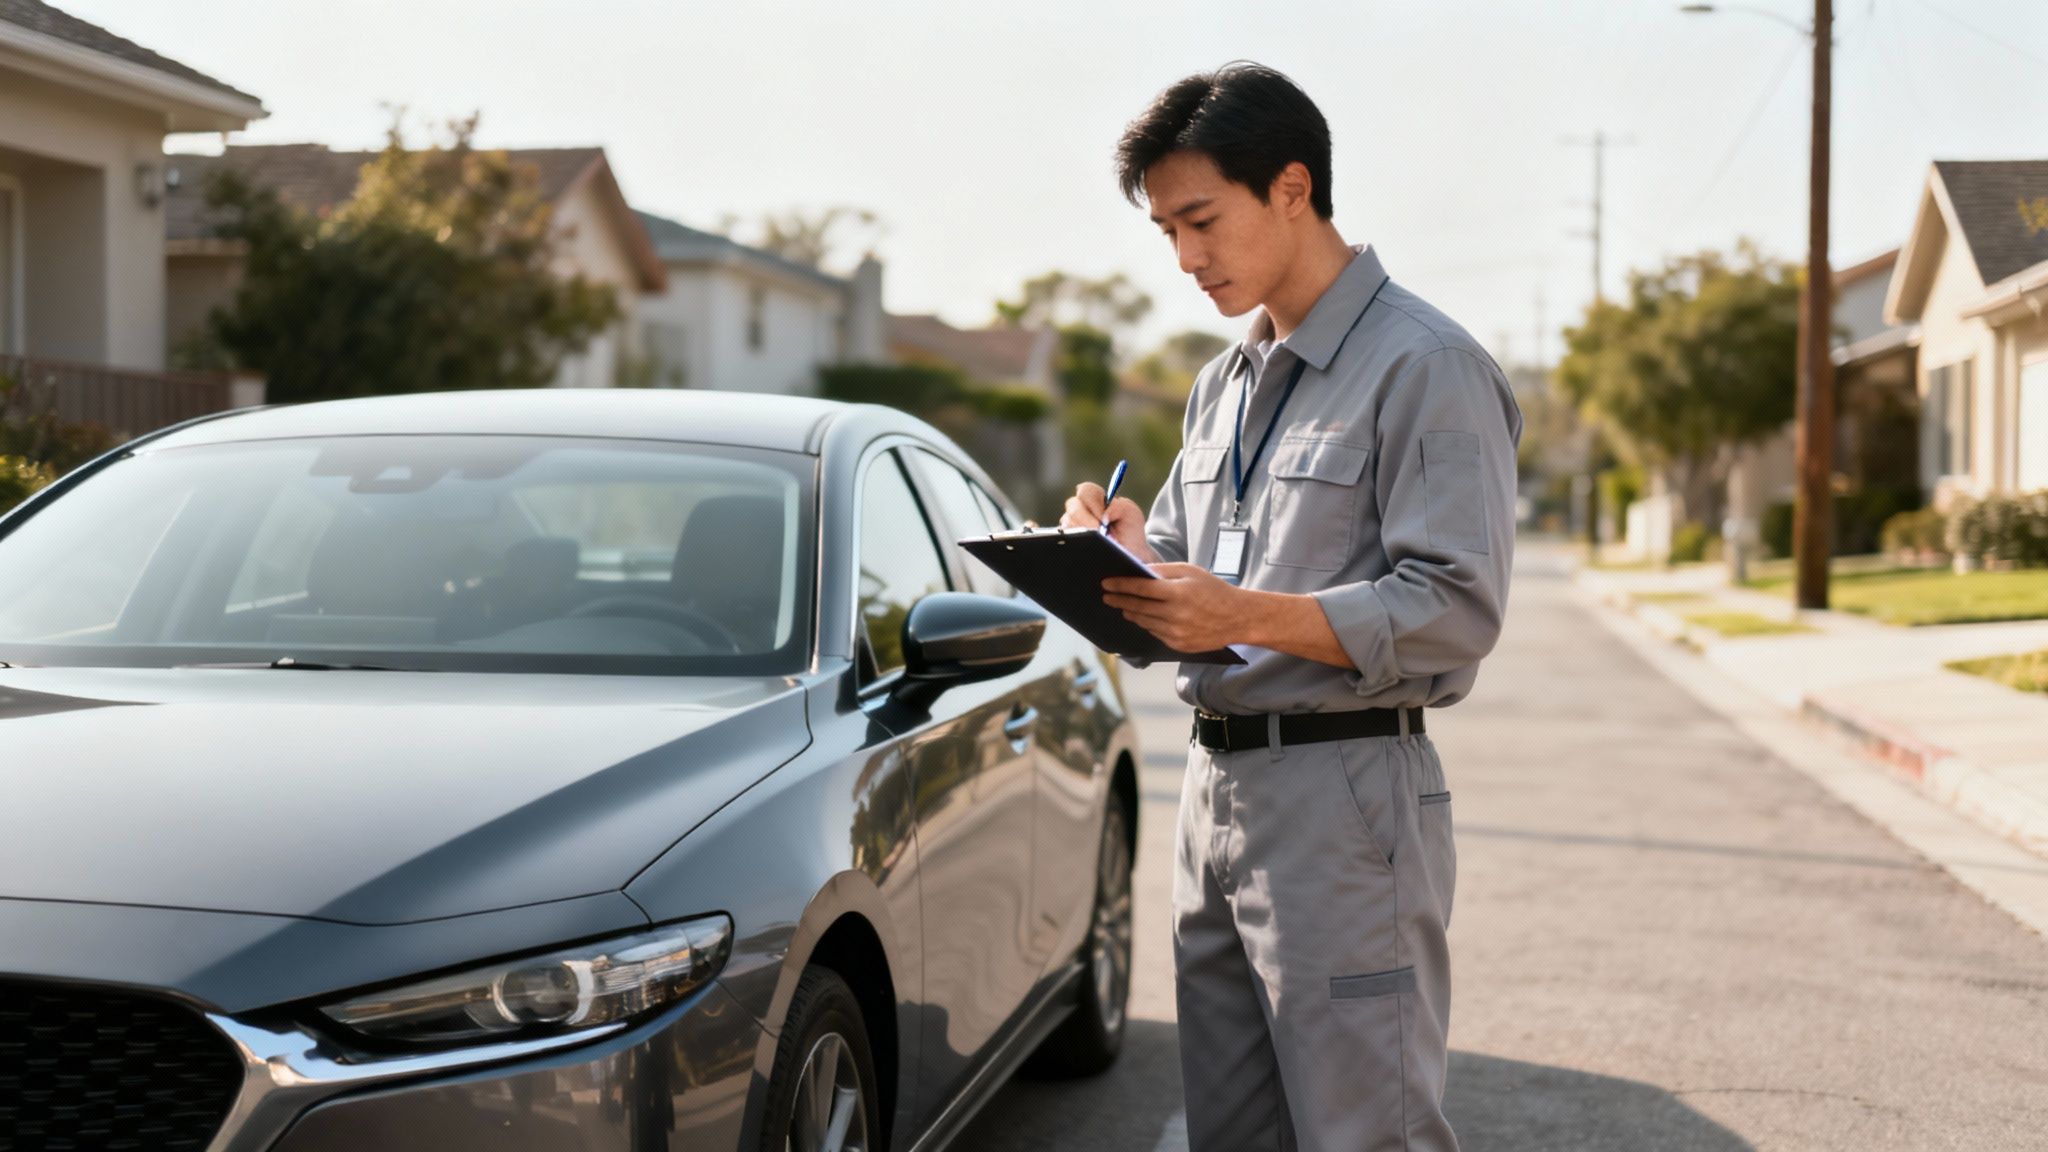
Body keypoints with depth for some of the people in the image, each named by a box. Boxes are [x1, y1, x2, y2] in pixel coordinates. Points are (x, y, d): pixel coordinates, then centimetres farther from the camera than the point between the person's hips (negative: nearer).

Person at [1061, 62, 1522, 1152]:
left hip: (1343, 793, -8)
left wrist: (1248, 617, -26)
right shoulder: (1224, 386, 18)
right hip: (1215, 786, 8)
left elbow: (1457, 608, -16)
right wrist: (1133, 555, -1)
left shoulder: (1424, 367, -8)